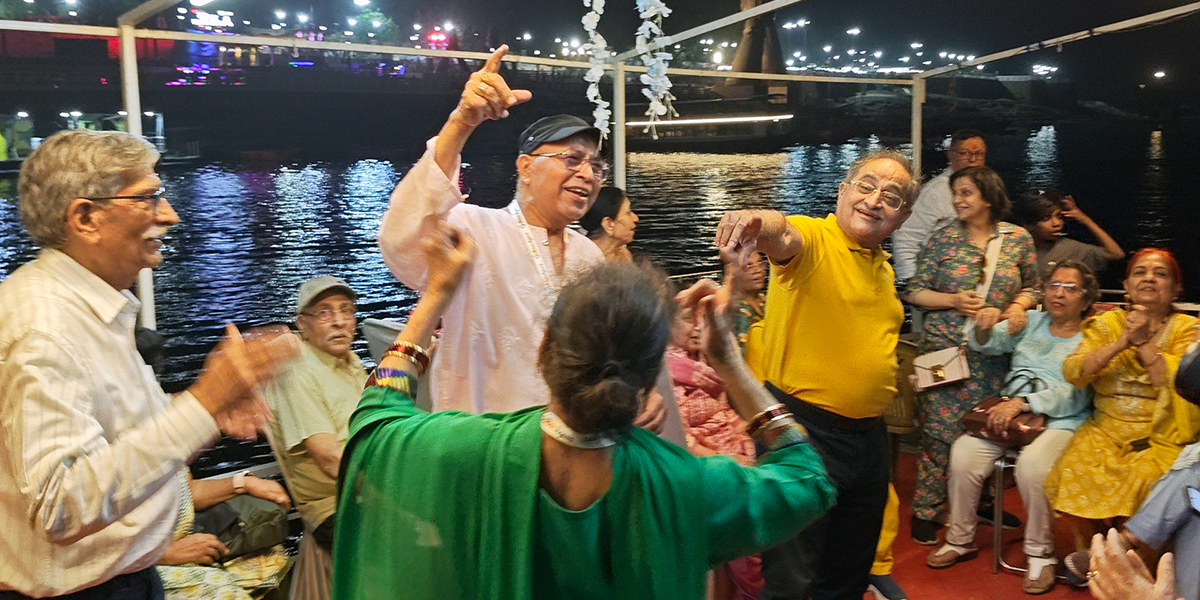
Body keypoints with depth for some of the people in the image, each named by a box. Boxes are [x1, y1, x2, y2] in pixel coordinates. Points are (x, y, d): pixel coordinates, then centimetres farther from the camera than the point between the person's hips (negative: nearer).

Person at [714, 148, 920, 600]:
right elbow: (782, 235, -37)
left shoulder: (883, 268, 14)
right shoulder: (814, 239, -11)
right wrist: (759, 223, -59)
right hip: (803, 430, -8)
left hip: (868, 435, 8)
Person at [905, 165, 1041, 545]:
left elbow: (1030, 287, 15)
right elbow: (915, 291, 1)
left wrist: (1019, 307, -6)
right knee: (940, 430, -3)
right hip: (945, 347, -2)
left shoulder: (1019, 239, 5)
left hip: (994, 353, 2)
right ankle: (924, 510, 8)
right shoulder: (943, 239, -1)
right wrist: (953, 300, -14)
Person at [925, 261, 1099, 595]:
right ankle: (960, 540, -4)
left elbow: (1073, 395, -8)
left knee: (1033, 463, -34)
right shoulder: (1032, 322, 18)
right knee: (963, 452, -21)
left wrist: (1023, 403, -22)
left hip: (1060, 421, -4)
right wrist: (983, 328, -17)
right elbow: (987, 344, 8)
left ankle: (1040, 554, -14)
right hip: (1009, 413, 4)